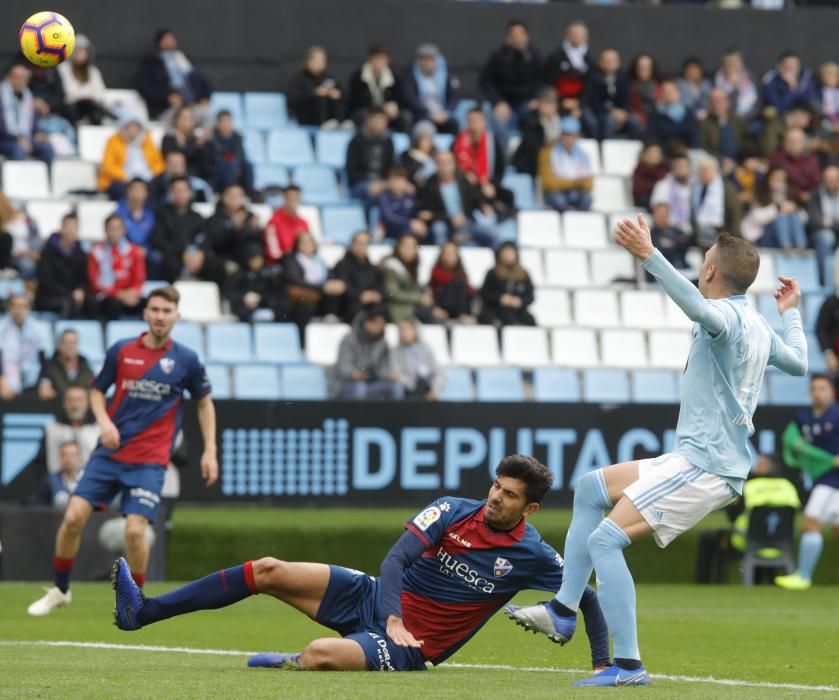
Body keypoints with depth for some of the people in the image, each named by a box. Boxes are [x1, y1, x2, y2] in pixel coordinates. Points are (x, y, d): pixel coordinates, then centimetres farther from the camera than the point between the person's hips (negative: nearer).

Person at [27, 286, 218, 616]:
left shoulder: (185, 360, -1)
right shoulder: (121, 350, 1)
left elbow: (205, 403, 12)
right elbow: (97, 390, 13)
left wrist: (210, 450, 5)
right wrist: (104, 420, -7)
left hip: (149, 461, -2)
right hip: (109, 453, 2)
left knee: (135, 529, -16)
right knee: (74, 517, -7)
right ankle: (60, 589, 14)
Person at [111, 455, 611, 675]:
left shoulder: (532, 556, -10)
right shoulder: (453, 512, -4)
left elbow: (589, 599, -2)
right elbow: (397, 558, -12)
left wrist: (603, 664, -9)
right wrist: (393, 618, -26)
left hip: (411, 648, -4)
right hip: (375, 601, 4)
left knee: (319, 655, -35)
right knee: (269, 571, -7)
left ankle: (284, 665, 3)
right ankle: (142, 612, -4)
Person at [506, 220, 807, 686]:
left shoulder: (726, 316, -14)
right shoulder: (756, 325, 14)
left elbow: (698, 308, -39)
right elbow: (797, 363, 32)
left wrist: (649, 257, -46)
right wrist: (790, 313, 47)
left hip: (702, 466, -10)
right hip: (695, 460, 10)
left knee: (604, 540, -16)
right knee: (591, 488, 19)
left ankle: (628, 666, -18)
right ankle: (564, 612, 15)